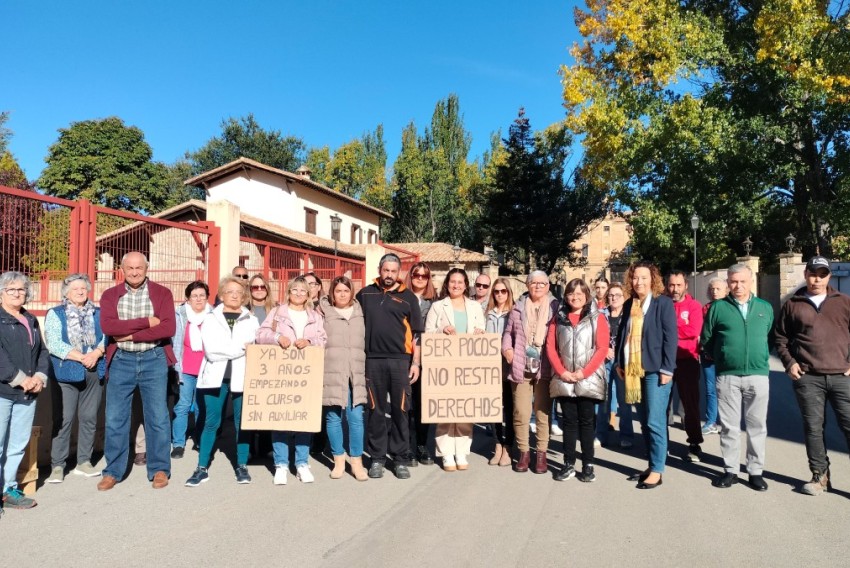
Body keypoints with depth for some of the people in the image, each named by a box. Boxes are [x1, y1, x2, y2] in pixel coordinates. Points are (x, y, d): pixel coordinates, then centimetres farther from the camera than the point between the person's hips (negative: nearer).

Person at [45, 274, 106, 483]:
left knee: (89, 417, 7)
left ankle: (84, 462, 18)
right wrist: (81, 357, -16)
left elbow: (107, 337, 3)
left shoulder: (98, 313, 13)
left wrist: (96, 354, -16)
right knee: (64, 419, -3)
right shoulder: (55, 314, 4)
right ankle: (57, 466, 6)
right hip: (66, 373, -3)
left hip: (94, 372, 3)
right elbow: (53, 344, -9)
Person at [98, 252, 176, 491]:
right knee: (115, 418, 6)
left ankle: (159, 469, 16)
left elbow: (168, 329, -12)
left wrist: (131, 335, -15)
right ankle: (113, 471, 20)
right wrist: (146, 322, -17)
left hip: (153, 360, -1)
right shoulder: (110, 295, 5)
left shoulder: (162, 293, 0)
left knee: (158, 417, 3)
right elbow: (107, 326, -12)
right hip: (121, 361, 2)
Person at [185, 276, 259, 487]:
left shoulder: (251, 320, 9)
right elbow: (211, 351, -9)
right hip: (216, 376, -1)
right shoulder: (211, 319, 4)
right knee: (211, 423, 2)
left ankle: (241, 466, 15)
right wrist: (241, 348, -9)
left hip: (242, 377, 1)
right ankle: (202, 468, 11)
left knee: (242, 422, 5)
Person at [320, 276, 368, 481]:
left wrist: (366, 369, 12)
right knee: (333, 417, 3)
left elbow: (368, 341, 18)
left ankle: (357, 462, 9)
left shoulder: (360, 313, 13)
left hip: (355, 374, 1)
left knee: (356, 417, -1)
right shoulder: (324, 313, 6)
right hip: (332, 373, -1)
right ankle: (339, 460, 16)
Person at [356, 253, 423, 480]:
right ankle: (377, 458, 17)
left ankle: (399, 458, 14)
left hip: (400, 360, -1)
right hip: (373, 360, 1)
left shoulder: (408, 297, 6)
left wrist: (416, 362, -1)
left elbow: (416, 333, 5)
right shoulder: (365, 294, 9)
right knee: (376, 411, 6)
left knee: (400, 410, 4)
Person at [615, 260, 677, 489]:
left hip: (655, 371, -6)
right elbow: (622, 334, 17)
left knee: (655, 422, -4)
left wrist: (666, 369, -14)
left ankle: (657, 471, 6)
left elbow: (671, 337, -10)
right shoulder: (628, 305, 12)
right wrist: (619, 362, 10)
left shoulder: (663, 303, -6)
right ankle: (652, 465, 23)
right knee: (644, 422, 12)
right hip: (634, 370, 6)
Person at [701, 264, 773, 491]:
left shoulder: (765, 308, 8)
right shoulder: (718, 307, 2)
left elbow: (771, 338, 14)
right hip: (727, 376, -1)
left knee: (757, 426, 7)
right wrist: (722, 357, 7)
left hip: (758, 375, 1)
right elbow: (706, 340, 7)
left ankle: (755, 471, 19)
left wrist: (761, 358, 7)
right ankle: (730, 470, 17)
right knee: (729, 426, 6)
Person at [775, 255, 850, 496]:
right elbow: (781, 338, 12)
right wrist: (789, 363, 1)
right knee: (813, 428, 7)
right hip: (807, 378, 0)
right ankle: (820, 476, 19)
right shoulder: (792, 305, 7)